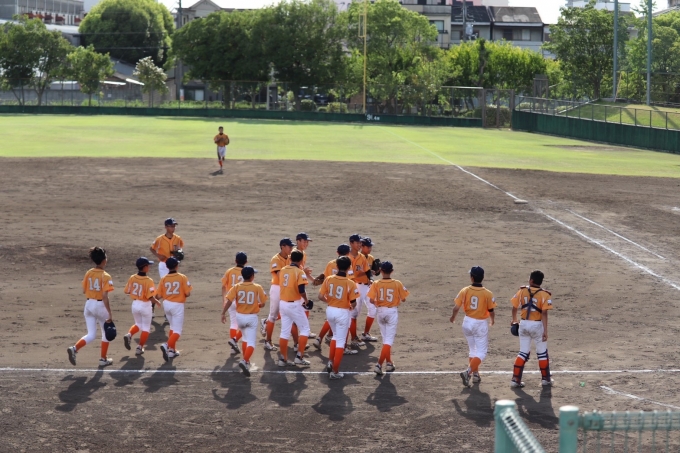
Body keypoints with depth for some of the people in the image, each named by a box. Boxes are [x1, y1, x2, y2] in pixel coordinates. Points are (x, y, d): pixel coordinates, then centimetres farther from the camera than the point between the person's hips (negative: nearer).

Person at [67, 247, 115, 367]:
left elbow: (84, 291, 9)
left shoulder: (88, 273, 1)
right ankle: (103, 359, 22)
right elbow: (105, 297, -21)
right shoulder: (105, 276, -17)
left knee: (91, 335, 11)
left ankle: (74, 348, -14)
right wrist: (110, 314, -18)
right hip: (100, 306, -5)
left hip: (89, 304, 5)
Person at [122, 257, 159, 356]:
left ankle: (129, 335, 1)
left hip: (135, 304, 5)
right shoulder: (148, 281, -21)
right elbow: (150, 297, -23)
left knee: (138, 324, 26)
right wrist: (157, 302, -4)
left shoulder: (132, 278, -6)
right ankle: (140, 348, 10)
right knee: (146, 328, 12)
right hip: (145, 305, -5)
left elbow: (126, 291, 3)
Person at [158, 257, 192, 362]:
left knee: (173, 327, 23)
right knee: (177, 330, -1)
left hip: (166, 304, 5)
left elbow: (160, 294, -2)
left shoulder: (163, 279, -1)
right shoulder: (182, 277, -9)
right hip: (178, 305, -4)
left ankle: (172, 350, 25)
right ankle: (167, 346, -25)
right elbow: (188, 293, -11)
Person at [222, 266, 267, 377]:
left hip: (240, 316, 3)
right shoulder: (257, 288, -7)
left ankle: (246, 361, 32)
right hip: (252, 317, -3)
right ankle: (245, 361, -27)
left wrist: (223, 314, -8)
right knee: (251, 342, -5)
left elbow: (228, 300, -13)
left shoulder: (236, 287, -4)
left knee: (245, 338, 26)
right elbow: (263, 303, -3)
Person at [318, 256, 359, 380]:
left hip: (330, 310, 4)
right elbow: (353, 303, -15)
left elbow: (321, 296, -4)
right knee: (340, 341, 5)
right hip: (342, 313, -4)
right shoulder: (350, 284, -16)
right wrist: (351, 307, 8)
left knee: (336, 336, 28)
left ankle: (330, 362, 23)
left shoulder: (328, 279, -6)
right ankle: (335, 372, 7)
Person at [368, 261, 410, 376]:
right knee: (389, 340, -1)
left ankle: (389, 363, 26)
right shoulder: (397, 284, -9)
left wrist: (377, 303, 8)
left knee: (385, 339, 19)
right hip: (392, 311, -2)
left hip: (380, 311, 2)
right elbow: (403, 299, -4)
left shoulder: (376, 284, -8)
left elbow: (371, 300, -12)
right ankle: (379, 364, -13)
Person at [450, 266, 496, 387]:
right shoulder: (487, 294, -13)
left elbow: (456, 307, -9)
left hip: (468, 322, 3)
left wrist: (453, 317, 13)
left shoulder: (465, 291, -8)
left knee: (473, 350, 22)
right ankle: (468, 372, -18)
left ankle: (475, 374, 25)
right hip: (481, 324, -3)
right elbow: (491, 311, -8)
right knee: (481, 353, 3)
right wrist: (492, 321, 15)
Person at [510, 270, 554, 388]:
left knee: (523, 352, 11)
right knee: (542, 352, 13)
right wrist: (545, 331, -15)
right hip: (537, 325, -3)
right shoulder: (545, 294, -10)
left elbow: (514, 307, 5)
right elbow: (544, 313, -16)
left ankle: (515, 380, 5)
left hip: (524, 324, 3)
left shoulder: (522, 291, 0)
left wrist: (514, 320, 23)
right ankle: (545, 379, 22)